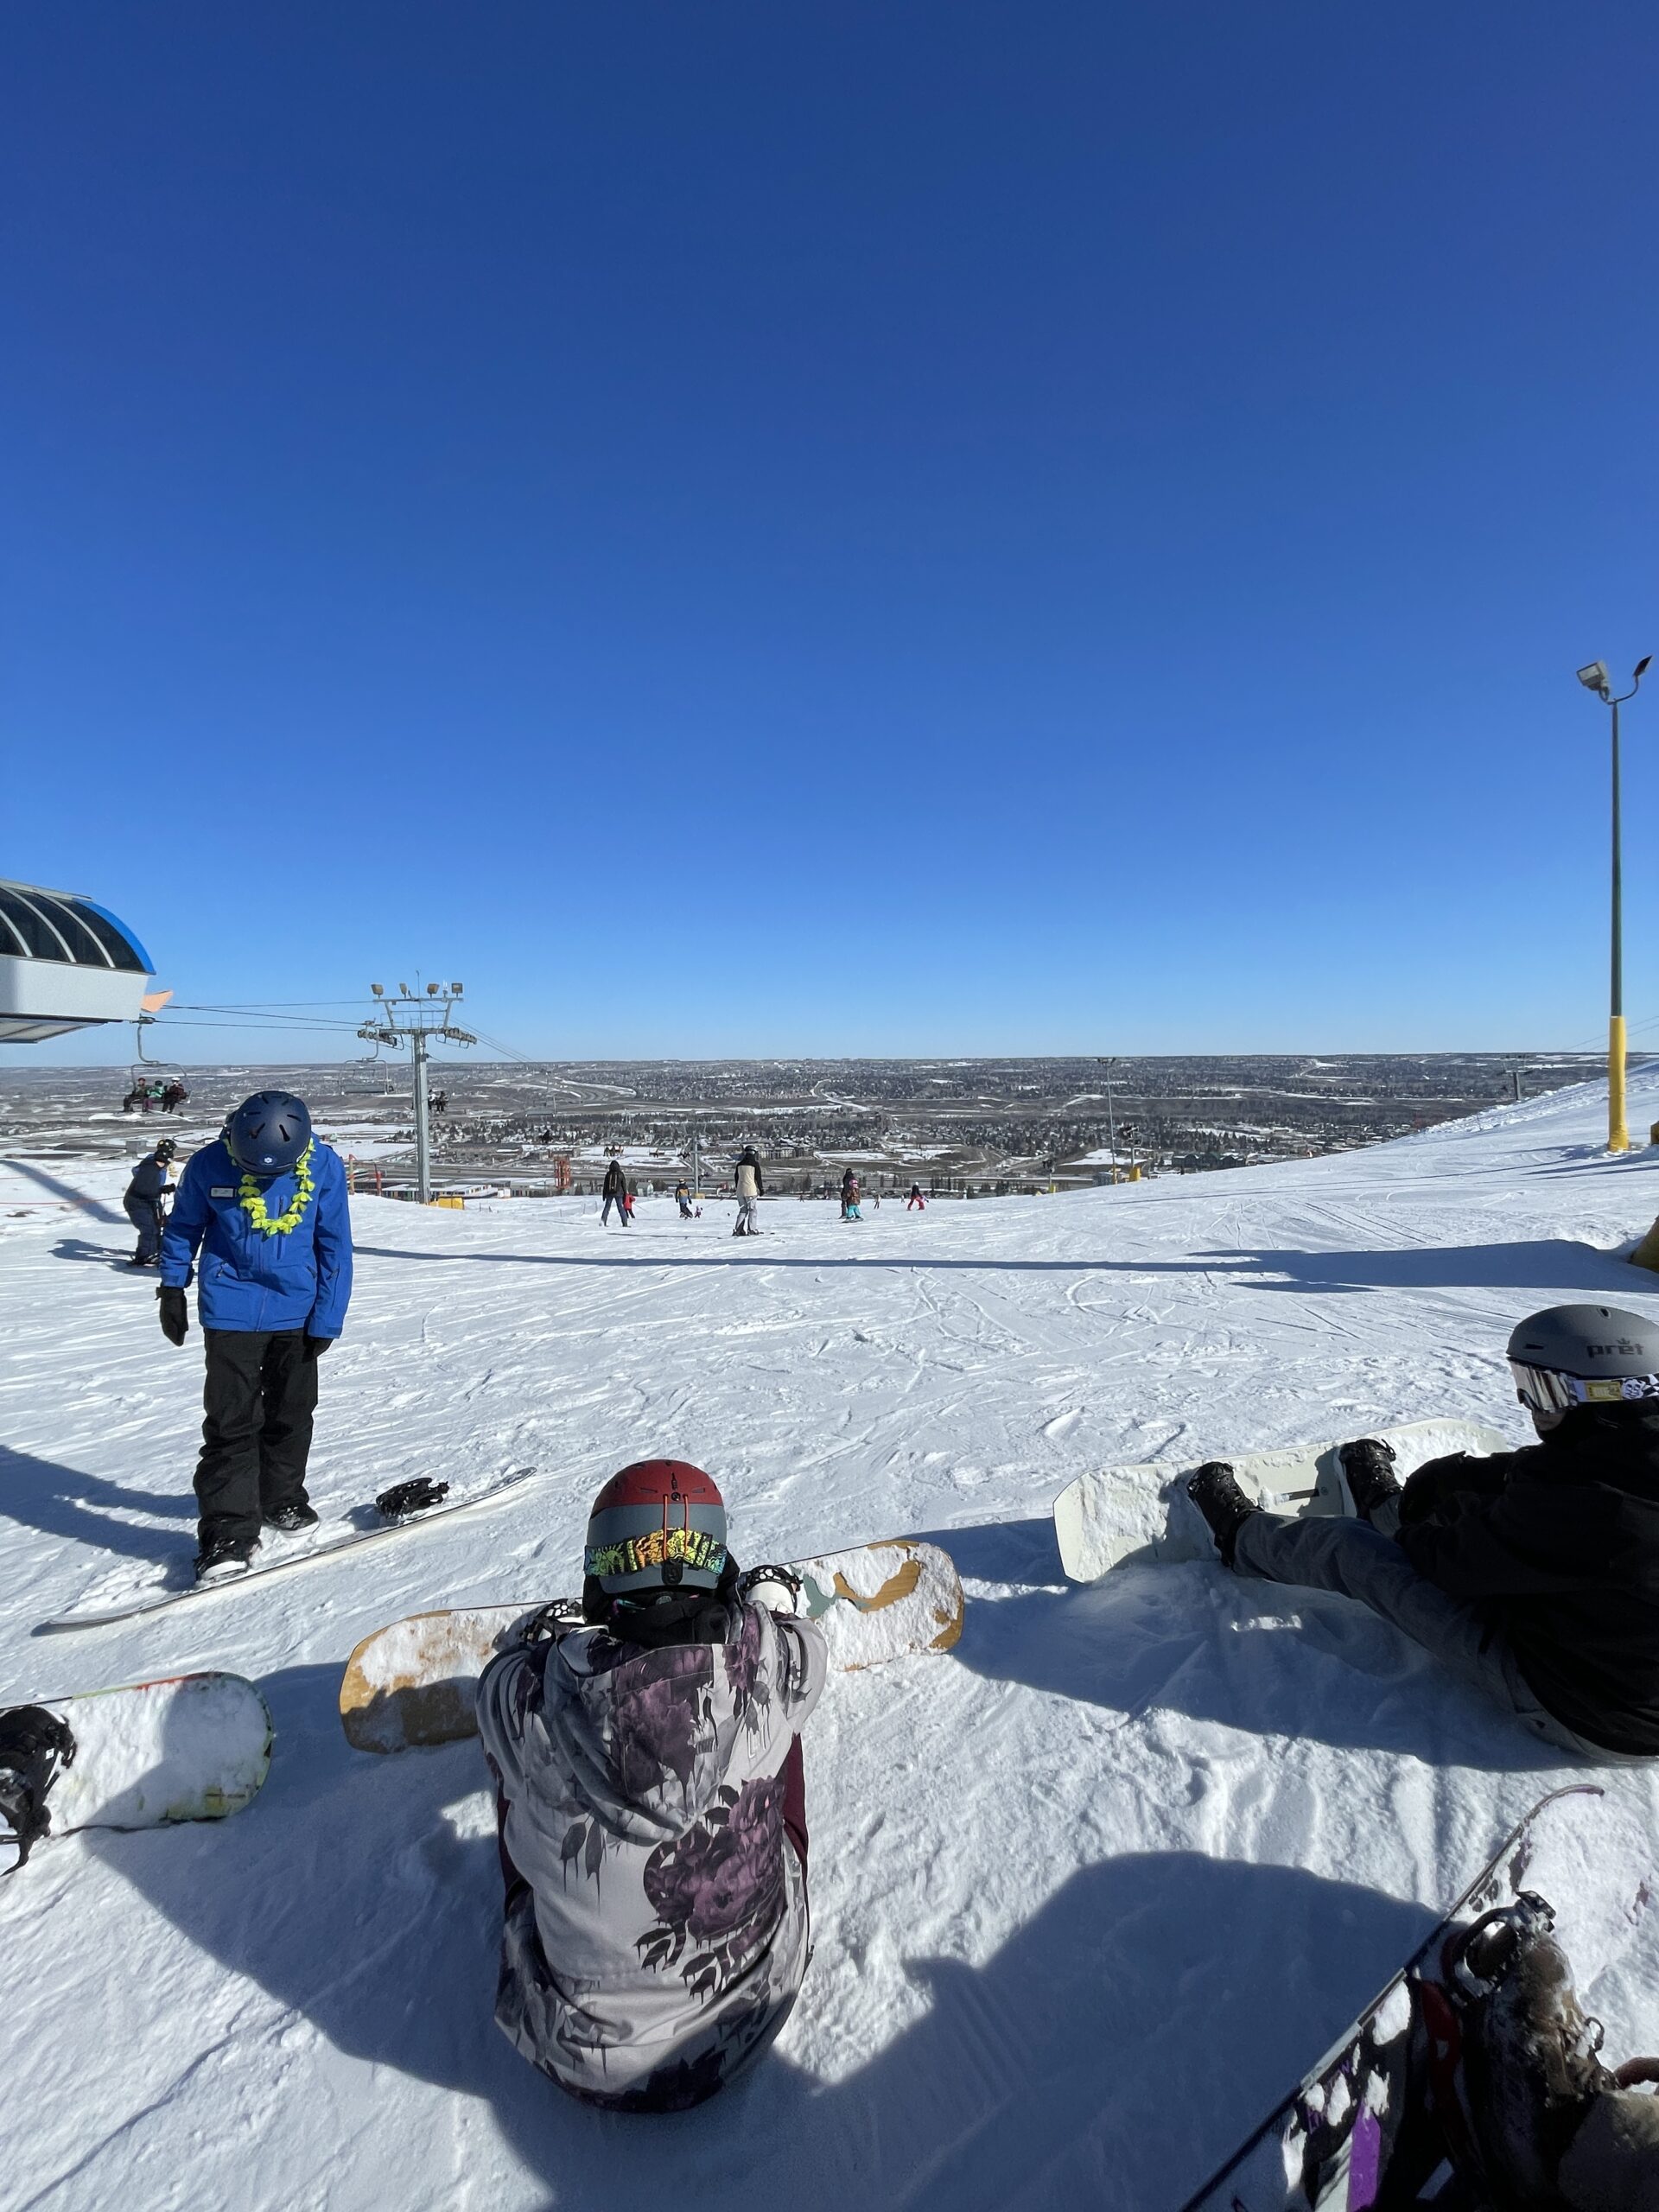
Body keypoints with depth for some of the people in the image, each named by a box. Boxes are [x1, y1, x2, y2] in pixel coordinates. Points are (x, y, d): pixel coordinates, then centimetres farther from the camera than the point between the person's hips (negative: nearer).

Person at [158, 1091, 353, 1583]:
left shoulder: (324, 1167, -12)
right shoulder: (210, 1164, -13)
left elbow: (335, 1246, -4)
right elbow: (182, 1227, 5)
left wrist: (326, 1318, -5)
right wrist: (173, 1289, 6)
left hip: (297, 1312, 2)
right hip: (230, 1313, -1)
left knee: (291, 1413, 14)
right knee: (231, 1421, -4)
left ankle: (282, 1499, 34)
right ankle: (228, 1532, 5)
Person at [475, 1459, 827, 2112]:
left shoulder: (523, 1695, -26)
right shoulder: (773, 1666, -25)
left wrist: (551, 1632, 22)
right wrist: (772, 1597, 24)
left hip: (575, 2049, 0)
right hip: (746, 2014, 1)